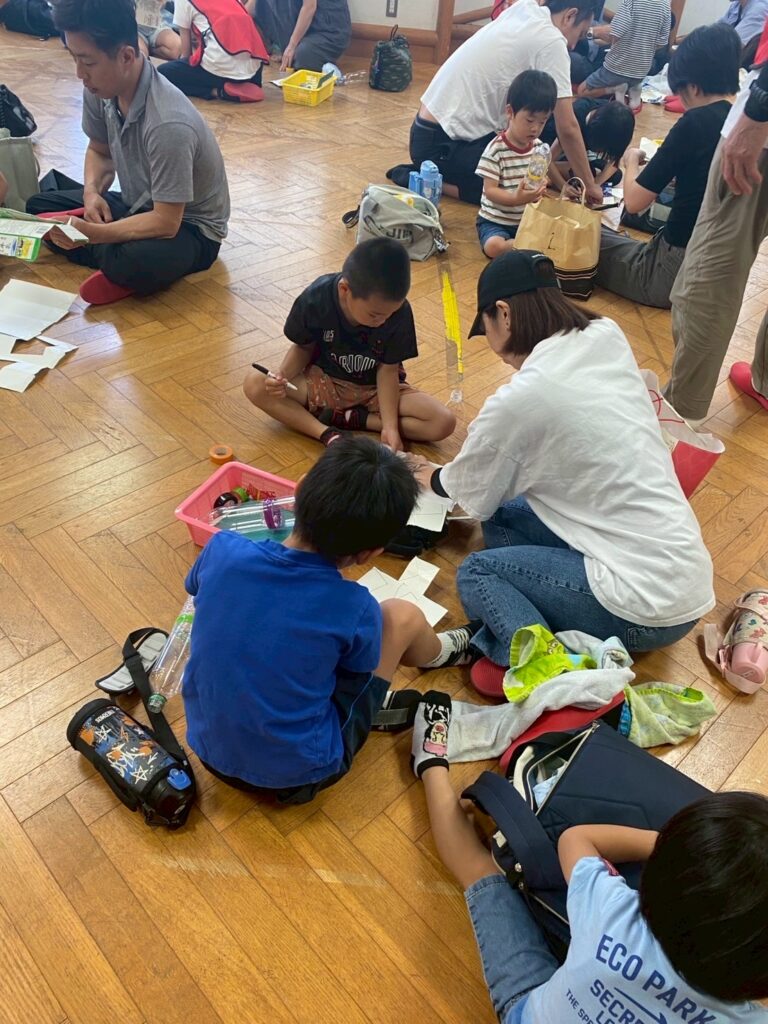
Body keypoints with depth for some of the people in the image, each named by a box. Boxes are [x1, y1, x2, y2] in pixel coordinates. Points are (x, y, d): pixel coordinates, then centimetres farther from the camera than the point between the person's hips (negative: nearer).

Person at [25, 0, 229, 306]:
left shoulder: (169, 123, -32)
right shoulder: (100, 88, -10)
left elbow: (166, 223, -30)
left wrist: (91, 233, -35)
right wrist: (92, 191, -11)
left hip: (189, 226, -8)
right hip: (140, 206, 8)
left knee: (138, 263, -39)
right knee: (37, 207, 4)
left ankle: (116, 265, -4)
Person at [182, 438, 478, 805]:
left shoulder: (222, 550, -19)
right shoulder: (354, 610, -27)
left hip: (209, 749, 4)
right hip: (297, 774, -3)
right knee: (402, 616, 4)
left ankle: (369, 704, 26)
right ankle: (441, 651, 37)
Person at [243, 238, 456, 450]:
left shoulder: (399, 312, -24)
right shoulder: (316, 299, -23)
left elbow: (387, 369, -14)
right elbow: (303, 347, -5)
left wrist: (390, 426, -24)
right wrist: (282, 376, -24)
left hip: (375, 389, 0)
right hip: (324, 383, 0)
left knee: (444, 422, -23)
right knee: (254, 384, -24)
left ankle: (348, 418, -16)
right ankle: (329, 435, -29)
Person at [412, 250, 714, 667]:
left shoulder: (518, 399, -16)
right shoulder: (608, 337, 2)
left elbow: (473, 497, 6)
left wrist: (435, 478, 24)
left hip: (645, 605, -8)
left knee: (475, 573, 6)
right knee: (502, 518, 14)